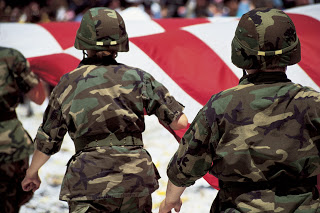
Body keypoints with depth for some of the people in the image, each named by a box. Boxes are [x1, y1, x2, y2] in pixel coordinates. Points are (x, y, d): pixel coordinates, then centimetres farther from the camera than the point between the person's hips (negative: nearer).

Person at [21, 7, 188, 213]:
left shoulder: (67, 85, 2)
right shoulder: (136, 77, 0)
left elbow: (47, 141, 12)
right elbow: (180, 122, -2)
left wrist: (32, 173, 29)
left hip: (90, 181, -1)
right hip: (136, 178, 1)